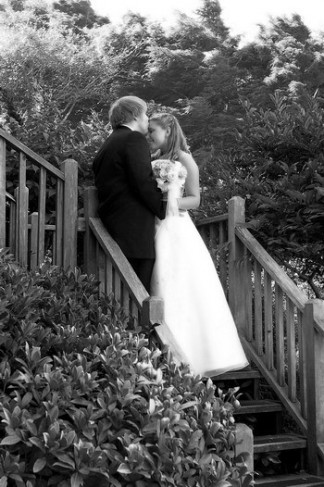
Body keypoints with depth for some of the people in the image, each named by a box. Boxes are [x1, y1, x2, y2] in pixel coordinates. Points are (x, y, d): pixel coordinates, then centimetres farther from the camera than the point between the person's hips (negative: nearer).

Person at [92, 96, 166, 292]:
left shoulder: (107, 145, 21)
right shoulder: (135, 139, -6)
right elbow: (144, 182, -17)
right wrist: (163, 209, -4)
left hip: (113, 226, 9)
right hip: (136, 230, -9)